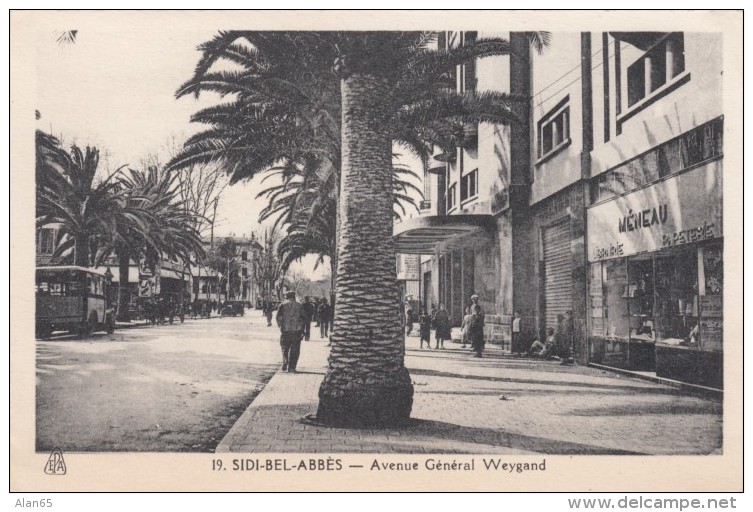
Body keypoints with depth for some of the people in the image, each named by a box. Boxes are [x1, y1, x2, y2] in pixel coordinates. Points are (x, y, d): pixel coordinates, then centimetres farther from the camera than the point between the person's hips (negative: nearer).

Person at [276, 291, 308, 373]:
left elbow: (278, 317, -4)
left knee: (285, 348, 15)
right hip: (297, 330, 0)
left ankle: (285, 364, 0)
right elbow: (304, 318, 6)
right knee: (294, 350, 4)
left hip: (285, 330, 0)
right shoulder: (300, 306, 8)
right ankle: (291, 368, 0)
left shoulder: (282, 305, 4)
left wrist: (281, 327, 6)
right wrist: (302, 330, 11)